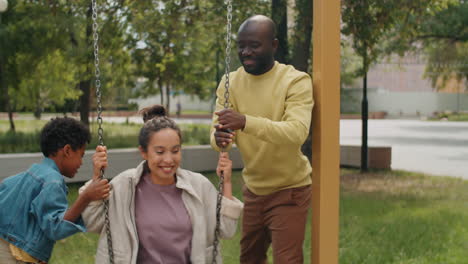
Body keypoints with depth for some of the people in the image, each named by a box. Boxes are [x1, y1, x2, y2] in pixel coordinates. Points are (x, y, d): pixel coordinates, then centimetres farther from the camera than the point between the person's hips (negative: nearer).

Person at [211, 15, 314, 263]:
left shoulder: (296, 81, -17)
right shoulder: (230, 82, -2)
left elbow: (297, 132, -32)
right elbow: (218, 130, -10)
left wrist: (245, 121, -46)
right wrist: (219, 138, -35)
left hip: (288, 190, -5)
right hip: (252, 188, 5)